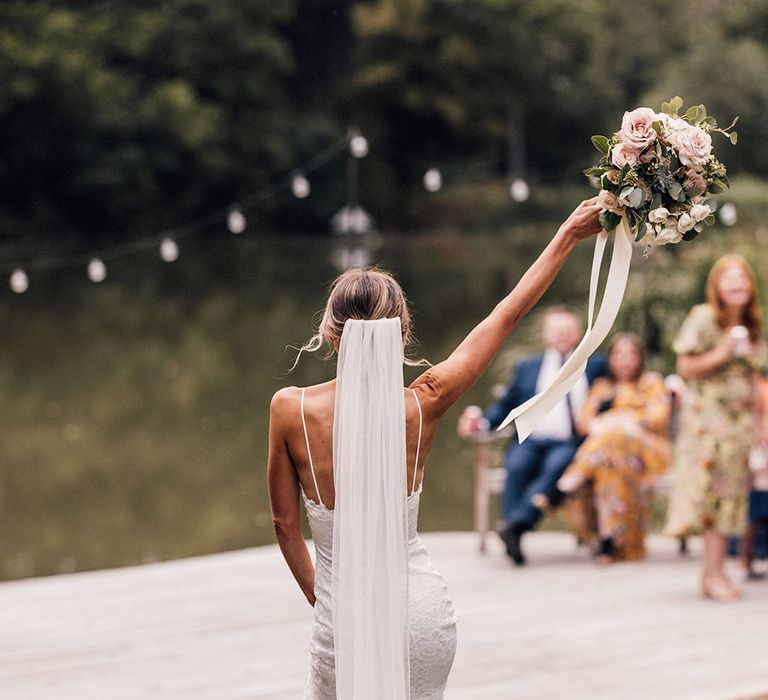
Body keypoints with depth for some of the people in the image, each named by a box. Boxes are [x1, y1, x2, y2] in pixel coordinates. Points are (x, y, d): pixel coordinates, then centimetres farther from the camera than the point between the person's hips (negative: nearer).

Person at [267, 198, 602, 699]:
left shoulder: (291, 409, -13)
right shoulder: (422, 405, -10)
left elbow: (285, 523, -1)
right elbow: (508, 315, 1)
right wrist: (570, 234, 12)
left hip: (345, 616, -2)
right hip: (424, 610, 3)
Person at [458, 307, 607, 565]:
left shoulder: (595, 365, 23)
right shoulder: (527, 368, 26)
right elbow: (505, 407, 22)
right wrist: (482, 422, 2)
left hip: (569, 444, -2)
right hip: (529, 442, 2)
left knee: (555, 467, -36)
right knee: (517, 467, -33)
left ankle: (516, 524, -51)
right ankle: (513, 537, -43)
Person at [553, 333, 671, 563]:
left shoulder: (652, 382, 20)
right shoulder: (601, 387, 29)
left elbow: (658, 417, 2)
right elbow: (583, 422, 14)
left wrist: (624, 420, -8)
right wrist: (595, 425, -9)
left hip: (645, 447, -3)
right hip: (600, 443, 3)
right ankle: (606, 538, -35)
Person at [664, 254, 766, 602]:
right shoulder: (703, 319, -6)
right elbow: (685, 367, -6)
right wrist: (720, 355, -18)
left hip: (739, 416, 6)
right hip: (705, 415, -6)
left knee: (731, 492, 2)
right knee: (711, 489, -11)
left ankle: (713, 572, 5)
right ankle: (714, 573, -12)